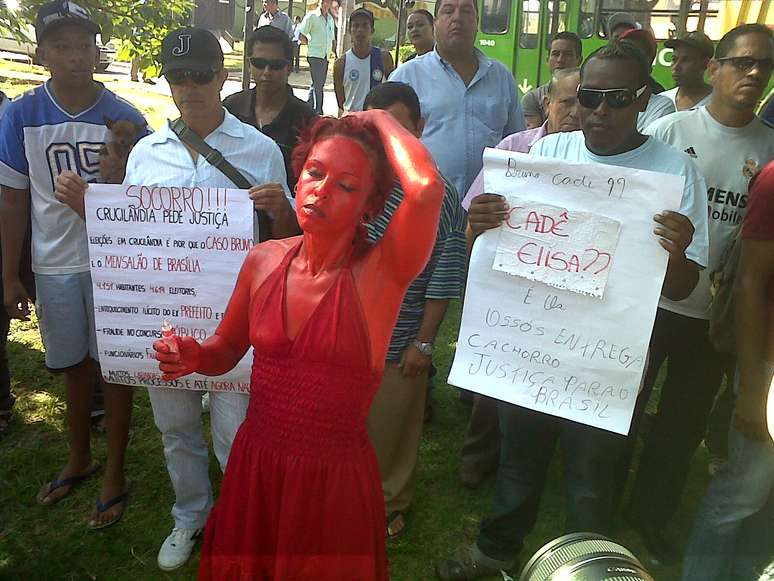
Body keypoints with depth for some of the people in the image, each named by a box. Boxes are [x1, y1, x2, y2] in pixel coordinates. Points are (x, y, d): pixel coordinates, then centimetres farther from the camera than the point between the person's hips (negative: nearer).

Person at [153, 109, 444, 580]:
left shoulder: (381, 272, -17)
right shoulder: (264, 260, -3)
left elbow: (427, 188, -37)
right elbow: (227, 349, 12)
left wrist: (381, 120, -19)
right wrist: (194, 356, -11)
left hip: (335, 478, -4)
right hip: (253, 466, 5)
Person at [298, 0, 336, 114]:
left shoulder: (330, 19, 16)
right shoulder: (311, 16, -4)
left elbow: (332, 39, 24)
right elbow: (301, 36, -4)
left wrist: (336, 53, 14)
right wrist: (312, 44, 0)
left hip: (325, 57, 7)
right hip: (315, 56, -7)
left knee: (319, 84, 10)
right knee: (318, 85, -10)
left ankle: (308, 108, 21)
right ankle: (318, 112, -7)